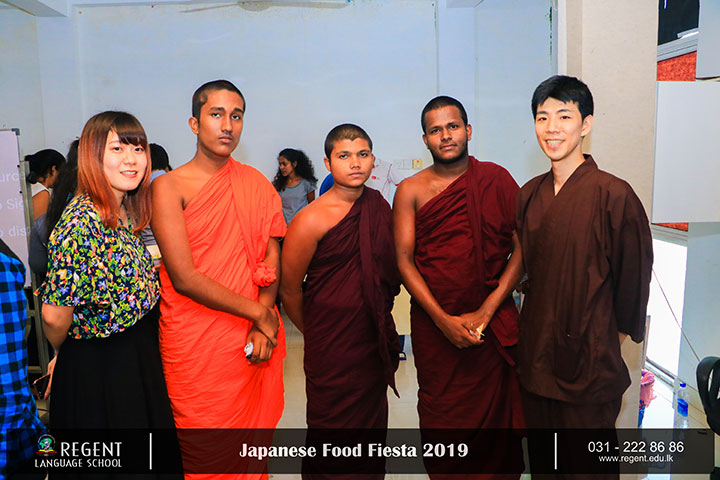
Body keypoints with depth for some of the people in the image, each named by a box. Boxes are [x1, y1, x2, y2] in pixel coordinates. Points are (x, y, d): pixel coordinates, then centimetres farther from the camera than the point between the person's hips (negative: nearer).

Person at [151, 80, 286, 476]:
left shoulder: (258, 184, 8)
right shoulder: (169, 187, -5)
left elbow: (272, 256, 4)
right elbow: (184, 277, -13)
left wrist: (263, 323, -10)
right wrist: (258, 312, -11)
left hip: (255, 341, 4)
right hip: (195, 349, -3)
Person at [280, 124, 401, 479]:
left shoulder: (380, 207, 3)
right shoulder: (312, 220, -15)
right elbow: (289, 290, -7)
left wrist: (382, 325, 14)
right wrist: (316, 334, 6)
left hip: (376, 342, 5)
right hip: (332, 348, -5)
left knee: (374, 421, 17)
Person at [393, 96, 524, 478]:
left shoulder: (497, 180, 1)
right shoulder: (410, 191, 1)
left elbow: (522, 248, -2)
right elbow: (404, 261, -3)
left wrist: (486, 311, -11)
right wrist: (444, 320, -12)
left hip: (493, 322, 0)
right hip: (434, 324, 0)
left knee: (494, 411, 9)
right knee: (442, 416, 10)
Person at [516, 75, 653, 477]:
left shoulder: (613, 194, -15)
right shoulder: (530, 194, 4)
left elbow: (633, 272, -6)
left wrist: (622, 329, 5)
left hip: (589, 356, -5)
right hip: (536, 352, 6)